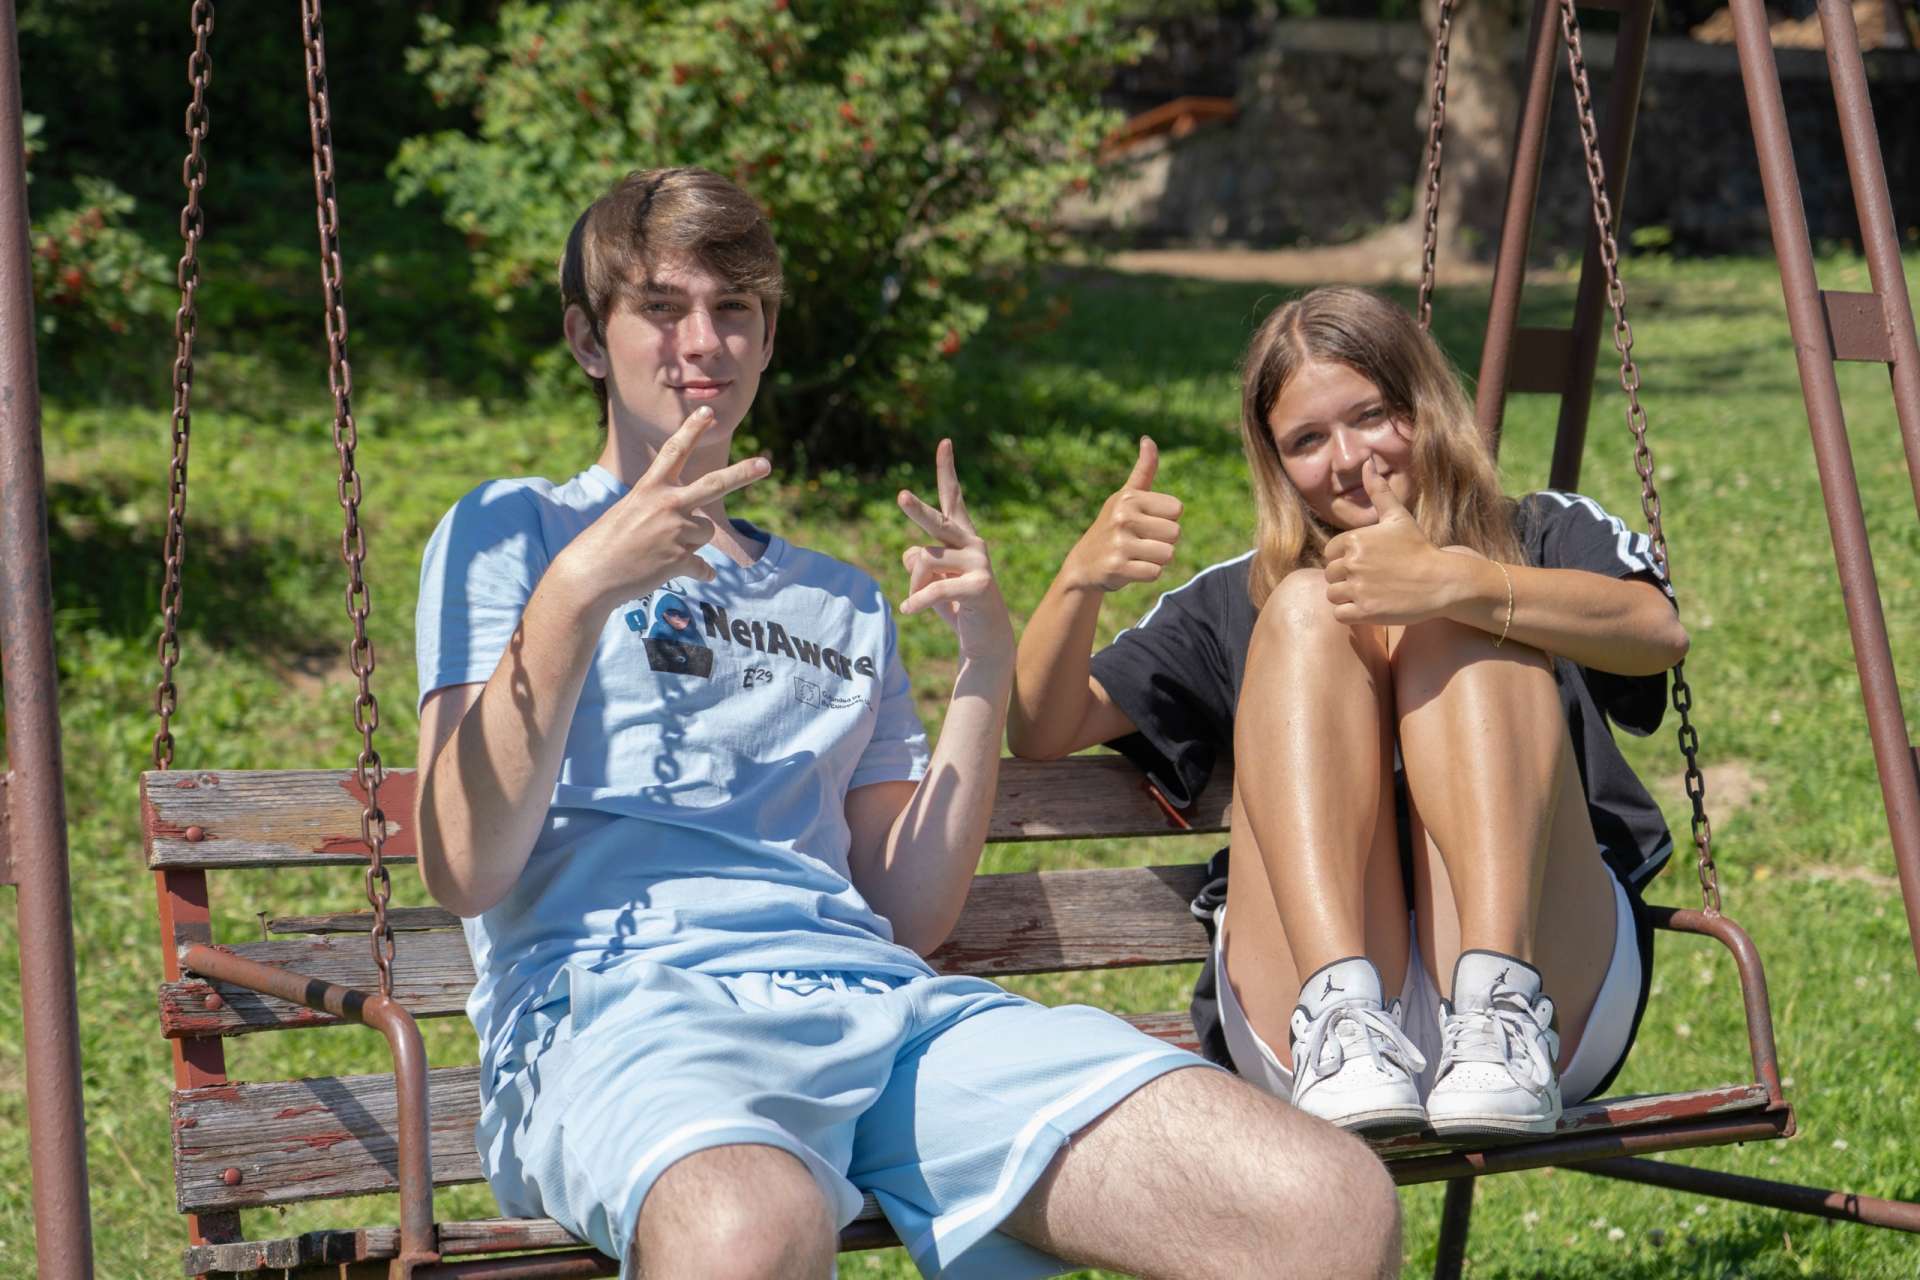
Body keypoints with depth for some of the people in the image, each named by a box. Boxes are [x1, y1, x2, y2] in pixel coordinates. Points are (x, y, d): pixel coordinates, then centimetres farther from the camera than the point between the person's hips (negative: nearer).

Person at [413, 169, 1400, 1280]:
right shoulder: (510, 533, 19)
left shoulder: (845, 604, 33)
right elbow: (467, 868, 2)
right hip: (625, 994, -4)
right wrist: (578, 590, -6)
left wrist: (988, 664, 13)